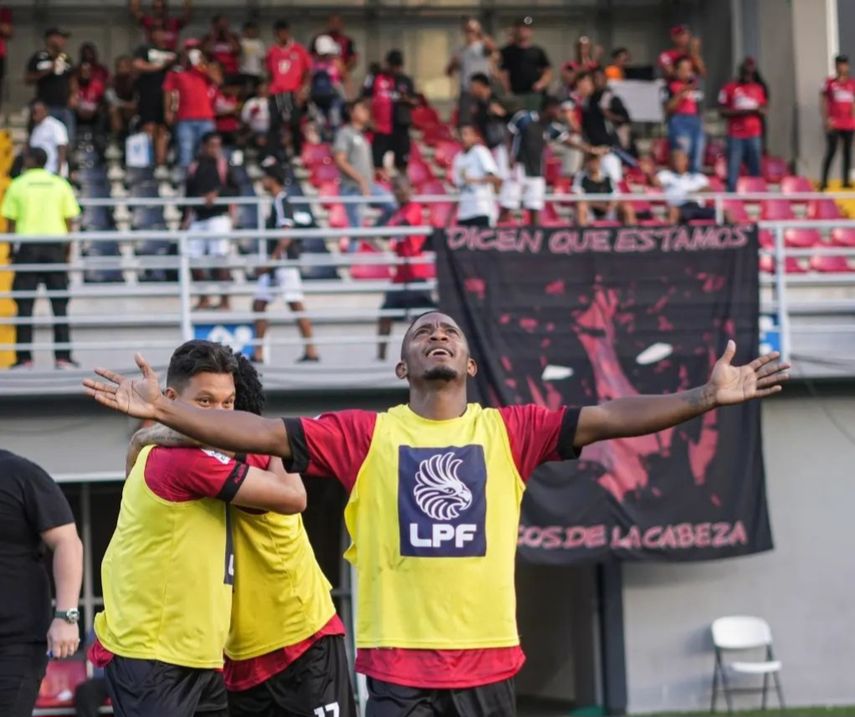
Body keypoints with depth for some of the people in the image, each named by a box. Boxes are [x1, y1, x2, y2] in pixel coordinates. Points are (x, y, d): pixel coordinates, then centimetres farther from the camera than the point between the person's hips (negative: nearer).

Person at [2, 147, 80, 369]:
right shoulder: (60, 184, 5)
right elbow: (70, 221, 4)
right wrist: (67, 249, 12)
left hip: (27, 246, -1)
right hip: (55, 246, 1)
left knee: (24, 305, 2)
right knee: (60, 304, 4)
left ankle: (24, 357, -2)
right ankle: (63, 357, -1)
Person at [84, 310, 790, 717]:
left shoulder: (508, 431, 5)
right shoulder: (365, 434, 3)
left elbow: (606, 418, -3)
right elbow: (262, 432, -3)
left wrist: (704, 397, -14)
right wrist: (165, 409, -14)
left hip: (488, 659, 1)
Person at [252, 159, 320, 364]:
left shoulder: (281, 202, -12)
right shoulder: (278, 202, 16)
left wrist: (272, 258, -22)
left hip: (284, 260, -10)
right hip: (274, 264, 10)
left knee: (296, 304, -9)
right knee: (259, 303, 9)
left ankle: (311, 350, -7)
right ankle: (258, 352, 11)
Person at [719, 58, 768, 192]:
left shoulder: (758, 89, 14)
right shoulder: (729, 88, 3)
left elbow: (764, 111, 14)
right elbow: (722, 111, -2)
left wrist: (757, 110, -9)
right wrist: (740, 111, -14)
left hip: (754, 135, 3)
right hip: (735, 135, -3)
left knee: (755, 170, 1)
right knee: (733, 170, -9)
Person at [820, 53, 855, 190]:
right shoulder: (830, 83, -1)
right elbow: (823, 102, -1)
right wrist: (826, 119, -9)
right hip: (834, 124, -4)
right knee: (831, 151, -9)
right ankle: (824, 181, -7)